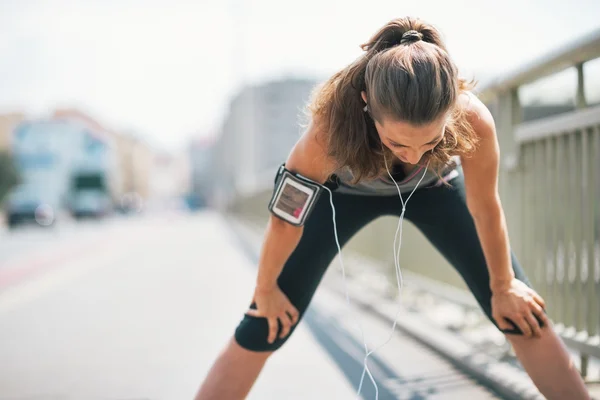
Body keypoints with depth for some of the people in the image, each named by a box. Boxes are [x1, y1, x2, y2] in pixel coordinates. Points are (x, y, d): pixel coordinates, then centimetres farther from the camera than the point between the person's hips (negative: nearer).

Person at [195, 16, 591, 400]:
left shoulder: (473, 121, -40)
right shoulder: (330, 129, -43)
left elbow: (486, 209, -20)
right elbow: (286, 219, -26)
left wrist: (503, 285, -5)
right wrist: (266, 290, -10)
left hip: (433, 186, 2)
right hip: (346, 189, -1)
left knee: (520, 312, -4)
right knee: (265, 325, -5)